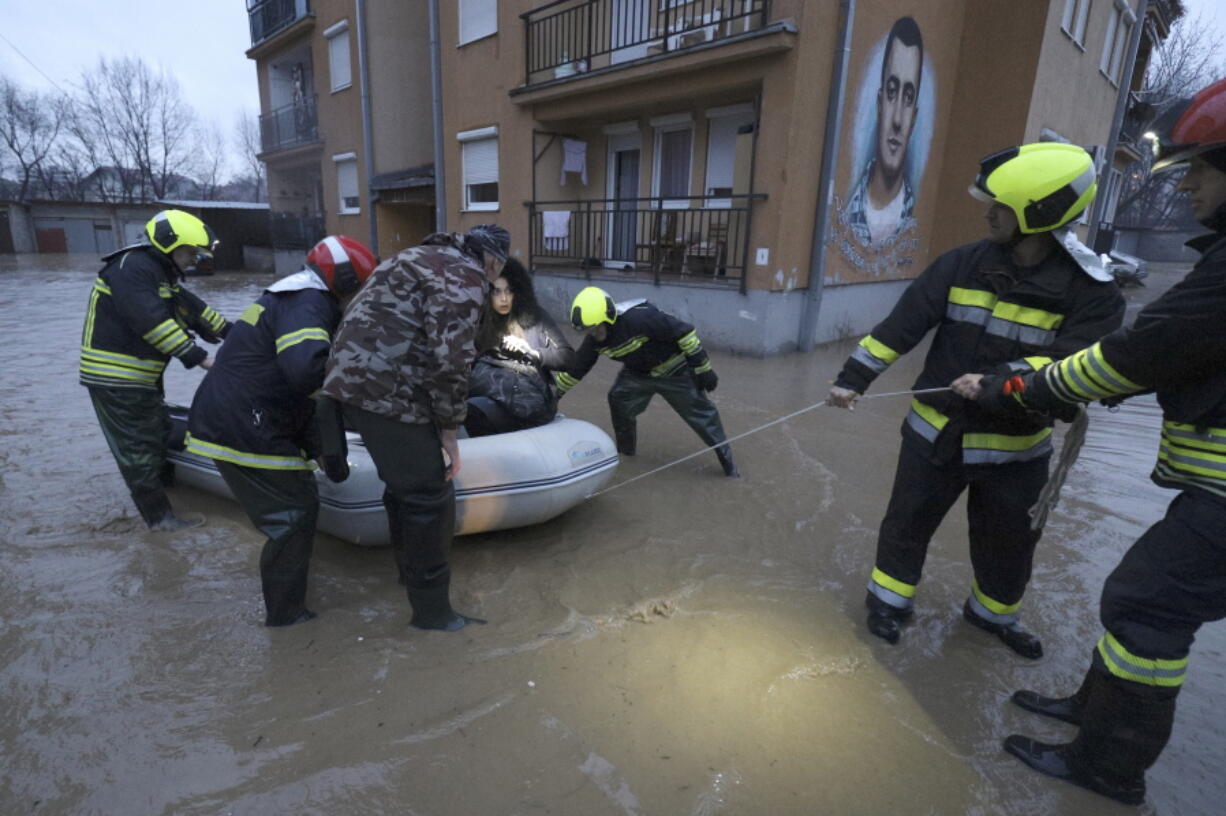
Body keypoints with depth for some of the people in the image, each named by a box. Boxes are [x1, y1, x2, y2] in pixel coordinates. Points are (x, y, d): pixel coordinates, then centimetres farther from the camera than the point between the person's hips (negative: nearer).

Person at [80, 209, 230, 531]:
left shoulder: (160, 273, 12)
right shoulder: (132, 268, -20)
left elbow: (191, 308, 17)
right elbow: (152, 322, -30)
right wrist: (195, 356, -32)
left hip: (141, 376, 10)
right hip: (115, 379, -10)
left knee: (159, 436, 21)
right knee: (138, 448, -3)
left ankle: (166, 488, 36)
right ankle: (159, 516, 4)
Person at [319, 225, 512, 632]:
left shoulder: (424, 258, 23)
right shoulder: (465, 274, -9)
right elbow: (450, 357, -19)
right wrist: (448, 427, -10)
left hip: (351, 378, 10)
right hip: (386, 391, -10)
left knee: (403, 484, 24)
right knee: (432, 496, 0)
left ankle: (411, 571, 42)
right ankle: (432, 611, 13)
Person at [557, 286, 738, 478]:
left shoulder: (639, 318, -37)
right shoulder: (594, 340, -15)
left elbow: (683, 331, -31)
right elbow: (576, 367, 0)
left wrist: (702, 368, -26)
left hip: (675, 370, -6)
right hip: (638, 372, 6)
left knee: (702, 413, -3)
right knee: (618, 401, -2)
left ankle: (727, 462, 11)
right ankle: (625, 449, 23)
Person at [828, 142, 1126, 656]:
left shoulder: (1091, 293, -12)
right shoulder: (962, 265, -7)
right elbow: (900, 325, -9)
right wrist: (854, 377, -13)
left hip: (1015, 446, 0)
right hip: (936, 431, 1)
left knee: (1009, 542, 18)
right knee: (908, 521, 12)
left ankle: (993, 612, 45)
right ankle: (889, 599, 34)